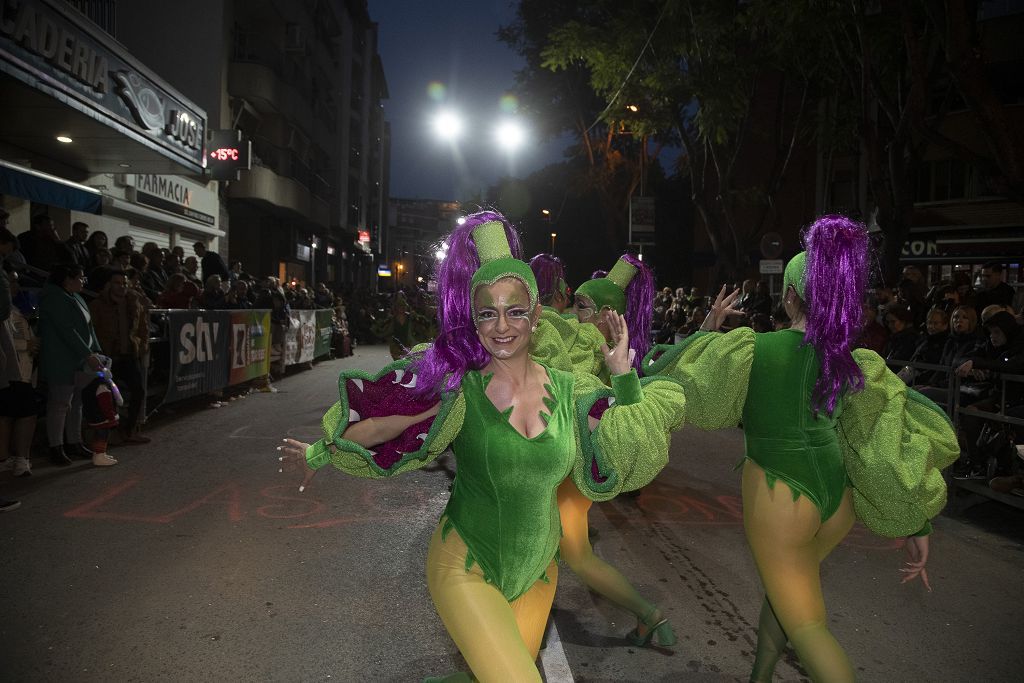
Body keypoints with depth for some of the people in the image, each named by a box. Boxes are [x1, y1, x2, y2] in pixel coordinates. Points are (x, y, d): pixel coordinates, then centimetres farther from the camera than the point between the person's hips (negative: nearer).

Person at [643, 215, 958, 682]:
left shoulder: (749, 350, -17)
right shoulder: (856, 364, -3)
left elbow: (667, 372, -6)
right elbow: (907, 438, -1)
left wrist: (706, 332, 10)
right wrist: (918, 526, 7)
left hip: (779, 495, -6)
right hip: (837, 491, 6)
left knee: (805, 624, 9)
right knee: (785, 584, 28)